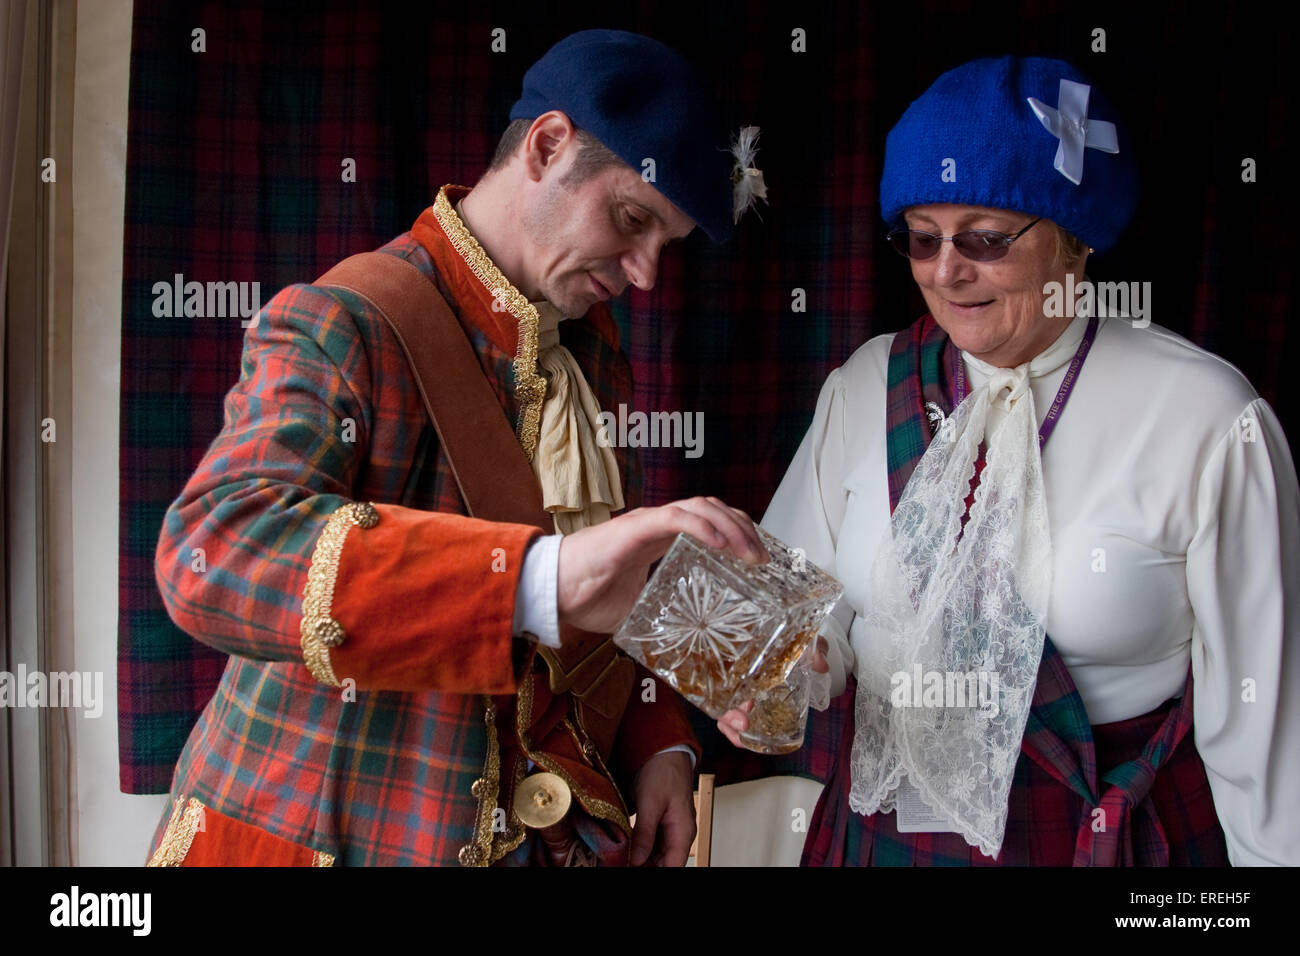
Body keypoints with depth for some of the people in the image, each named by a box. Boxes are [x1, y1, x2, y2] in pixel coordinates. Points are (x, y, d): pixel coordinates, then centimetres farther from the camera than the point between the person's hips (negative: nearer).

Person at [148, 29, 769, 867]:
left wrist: (661, 746, -4)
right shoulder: (338, 327, -17)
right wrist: (544, 578, -45)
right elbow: (215, 549, -34)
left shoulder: (595, 355, 6)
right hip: (318, 832, -6)